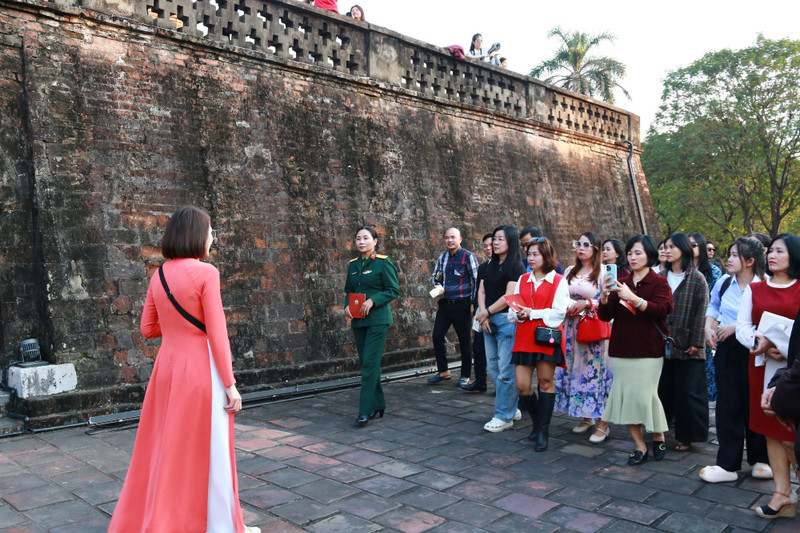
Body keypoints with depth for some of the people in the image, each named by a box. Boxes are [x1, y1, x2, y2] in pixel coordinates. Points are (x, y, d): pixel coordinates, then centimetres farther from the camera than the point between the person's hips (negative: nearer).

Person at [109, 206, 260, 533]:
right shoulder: (205, 273, -14)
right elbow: (216, 333, -16)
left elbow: (148, 329, 10)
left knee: (166, 447, 20)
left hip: (167, 368, 7)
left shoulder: (159, 276, 5)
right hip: (200, 369, -6)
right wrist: (230, 384, -11)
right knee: (208, 451, 6)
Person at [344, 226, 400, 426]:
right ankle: (378, 405, 22)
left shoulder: (383, 263, -6)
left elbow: (393, 290, -8)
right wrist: (347, 305, -1)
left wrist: (372, 301, -19)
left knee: (370, 363, -11)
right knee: (365, 362, 10)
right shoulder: (353, 265, 12)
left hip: (377, 319, -6)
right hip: (358, 320, 7)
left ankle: (366, 410, -7)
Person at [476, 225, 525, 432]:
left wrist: (487, 312, -7)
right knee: (493, 366, 12)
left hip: (507, 320, -8)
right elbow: (481, 291, 13)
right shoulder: (491, 265, 15)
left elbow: (509, 297, -15)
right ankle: (512, 408, 25)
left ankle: (504, 416, 4)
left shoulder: (516, 266, -8)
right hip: (489, 321, 8)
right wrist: (483, 314, -3)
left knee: (506, 370, -5)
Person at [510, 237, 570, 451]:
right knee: (522, 385, 1)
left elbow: (558, 313, -8)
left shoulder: (558, 281, 1)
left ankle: (543, 431, 11)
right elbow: (513, 310, 13)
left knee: (545, 381, 0)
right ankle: (537, 422, 25)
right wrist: (518, 314, -8)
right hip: (524, 337, 4)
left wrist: (532, 313, -14)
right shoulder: (523, 280, 15)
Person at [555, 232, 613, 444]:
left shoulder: (603, 272, -4)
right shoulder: (570, 271, 13)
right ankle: (586, 417, 22)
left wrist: (586, 303, -16)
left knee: (595, 371, -6)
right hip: (572, 327, 6)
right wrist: (566, 308, -1)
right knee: (575, 369, 7)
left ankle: (602, 423, 3)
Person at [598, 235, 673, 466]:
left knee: (645, 394, -6)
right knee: (625, 395, 2)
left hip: (648, 350, -4)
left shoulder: (659, 282, 2)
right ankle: (640, 446, 14)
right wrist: (605, 295, -13)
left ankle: (659, 438, 21)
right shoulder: (621, 283, 12)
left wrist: (634, 298, -29)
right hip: (621, 349, 4)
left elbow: (660, 310, -16)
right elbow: (605, 315, 6)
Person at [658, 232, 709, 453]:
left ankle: (687, 436, 14)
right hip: (663, 344, 4)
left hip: (686, 345, -4)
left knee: (688, 392, 2)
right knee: (663, 389, 10)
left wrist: (696, 342, -12)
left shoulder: (697, 279, -3)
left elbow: (700, 312, -7)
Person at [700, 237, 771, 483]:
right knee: (728, 405, 7)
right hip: (726, 349, 4)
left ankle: (759, 460, 30)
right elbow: (713, 306, 21)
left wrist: (736, 327, -20)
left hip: (752, 350, -4)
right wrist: (708, 326, 6)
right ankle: (728, 465, 16)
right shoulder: (724, 282, 4)